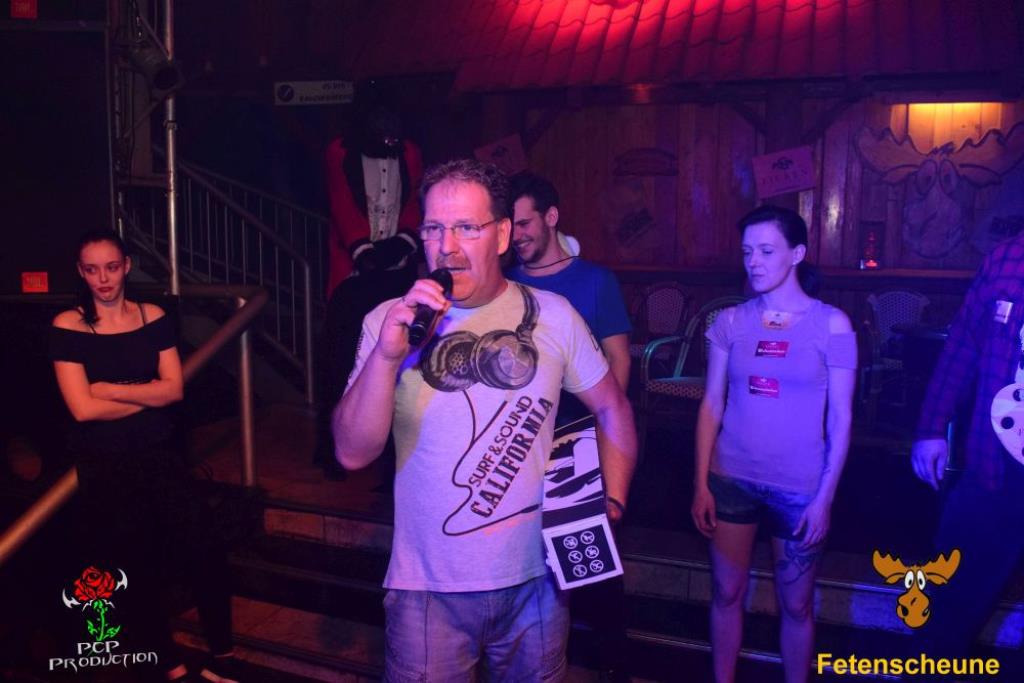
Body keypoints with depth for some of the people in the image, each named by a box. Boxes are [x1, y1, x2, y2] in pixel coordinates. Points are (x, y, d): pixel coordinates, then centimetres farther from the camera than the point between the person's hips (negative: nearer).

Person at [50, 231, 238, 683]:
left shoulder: (153, 317, 3)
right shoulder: (67, 326, -5)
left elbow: (175, 389, -4)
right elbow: (83, 408, -13)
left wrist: (108, 389, -10)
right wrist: (148, 395, -7)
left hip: (160, 455, 2)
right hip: (104, 467, -2)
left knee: (205, 551, -9)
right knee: (136, 571, 8)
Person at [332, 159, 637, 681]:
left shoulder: (553, 315, -5)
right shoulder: (389, 322, -8)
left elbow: (611, 407, 8)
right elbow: (353, 454, -14)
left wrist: (612, 508, 1)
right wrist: (386, 356, -27)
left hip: (536, 578, 2)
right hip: (429, 586, -1)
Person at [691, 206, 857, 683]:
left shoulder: (831, 324, -7)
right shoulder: (730, 321, 0)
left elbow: (840, 420, -5)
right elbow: (711, 405, 2)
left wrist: (824, 498, -8)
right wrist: (700, 483, -1)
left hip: (798, 488, -2)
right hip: (731, 479, 2)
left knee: (795, 604, 12)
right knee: (727, 593, 13)